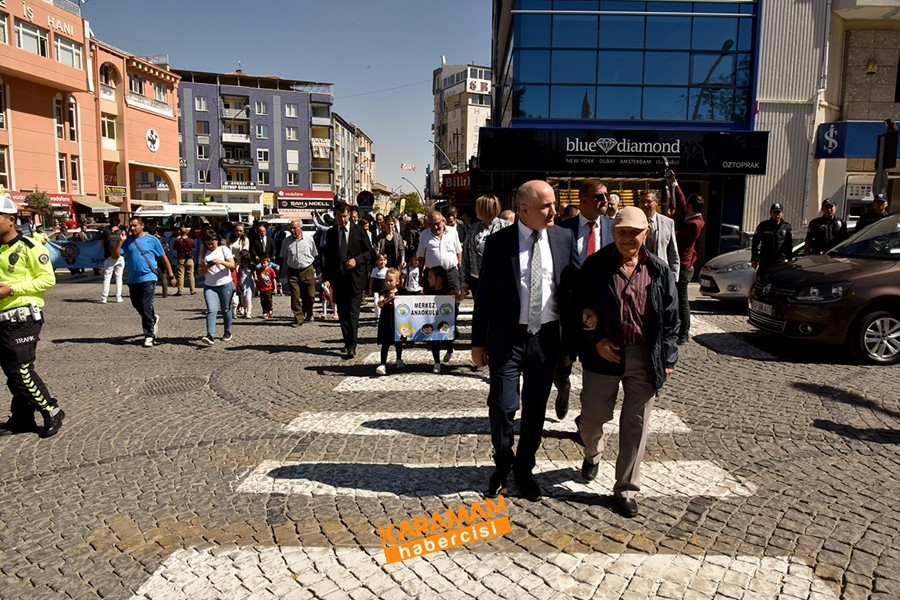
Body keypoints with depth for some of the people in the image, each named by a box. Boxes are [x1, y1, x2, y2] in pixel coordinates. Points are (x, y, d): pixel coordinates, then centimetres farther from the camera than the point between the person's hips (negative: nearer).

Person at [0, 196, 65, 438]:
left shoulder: (29, 247, -10)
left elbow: (48, 279, -14)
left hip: (23, 319, -8)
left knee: (21, 370, -7)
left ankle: (52, 412, 7)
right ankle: (22, 418, 22)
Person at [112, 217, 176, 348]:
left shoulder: (152, 240, -2)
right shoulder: (127, 241, 6)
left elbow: (164, 258, 3)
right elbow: (115, 255, -2)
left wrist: (171, 276, 3)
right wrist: (121, 241, -13)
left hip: (148, 279, -5)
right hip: (133, 280, 5)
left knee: (146, 307, -10)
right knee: (137, 306, 16)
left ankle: (149, 336, -2)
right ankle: (153, 318, 44)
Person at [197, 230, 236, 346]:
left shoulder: (224, 249, 1)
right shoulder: (204, 253, 10)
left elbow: (232, 265, -8)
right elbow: (200, 270, 10)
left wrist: (221, 261, -25)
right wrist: (206, 267, -12)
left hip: (225, 284, -2)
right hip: (209, 285, 2)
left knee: (226, 310, 9)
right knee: (211, 310, -13)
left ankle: (227, 332, 27)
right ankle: (210, 336, -22)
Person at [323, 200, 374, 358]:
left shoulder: (359, 231, 0)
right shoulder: (330, 233, 7)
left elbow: (369, 252, 3)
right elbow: (327, 257, 10)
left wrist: (356, 260, -14)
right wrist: (327, 277, 0)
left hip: (355, 277, -3)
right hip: (338, 278, 3)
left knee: (353, 312, -8)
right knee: (342, 313, 8)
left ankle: (351, 346, -7)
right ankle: (348, 342, 20)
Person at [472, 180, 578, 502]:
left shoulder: (564, 238, 1)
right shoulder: (498, 242, -5)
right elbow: (484, 294, -1)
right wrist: (478, 341, 0)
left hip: (547, 337, 2)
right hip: (507, 338, -2)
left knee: (536, 408, 13)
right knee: (502, 406, -1)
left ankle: (524, 468, 34)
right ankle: (502, 466, 26)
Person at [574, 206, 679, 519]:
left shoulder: (659, 270, 1)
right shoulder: (595, 265, -4)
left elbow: (670, 317, 4)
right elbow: (578, 306, 1)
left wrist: (667, 359, 1)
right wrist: (595, 341, -10)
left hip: (645, 358, 1)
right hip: (604, 353, -1)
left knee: (636, 424, 6)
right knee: (592, 417, 11)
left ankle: (626, 489, 20)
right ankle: (592, 454, 45)